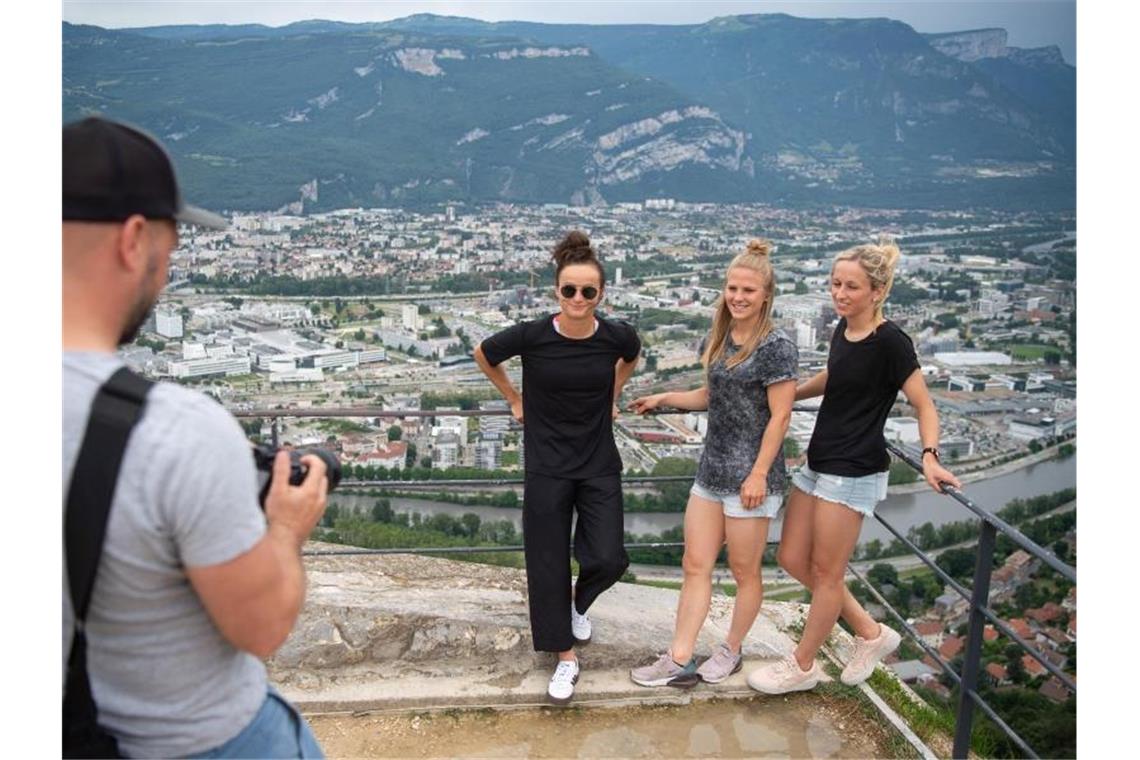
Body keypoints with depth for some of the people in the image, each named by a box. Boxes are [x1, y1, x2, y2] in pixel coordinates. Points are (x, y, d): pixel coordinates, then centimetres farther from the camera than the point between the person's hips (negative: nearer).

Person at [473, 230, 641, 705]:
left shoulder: (616, 336, -11)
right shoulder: (532, 336, -17)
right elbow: (483, 356, 4)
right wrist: (515, 400, 7)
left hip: (599, 465, 2)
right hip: (546, 466, -1)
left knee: (608, 559, -2)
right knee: (548, 565, 5)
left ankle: (578, 604, 34)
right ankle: (566, 657, 26)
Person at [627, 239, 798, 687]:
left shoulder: (776, 347, -14)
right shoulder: (718, 339, 9)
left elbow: (779, 416, -15)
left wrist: (759, 474, -18)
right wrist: (664, 399, 13)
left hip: (750, 477, -8)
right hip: (712, 470, 8)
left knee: (744, 571, 10)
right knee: (695, 566, 9)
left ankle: (731, 651, 30)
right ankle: (680, 662, 17)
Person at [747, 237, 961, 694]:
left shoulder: (890, 342, -16)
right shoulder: (843, 330, 7)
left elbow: (924, 406, -13)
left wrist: (929, 456, -26)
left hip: (854, 473, -9)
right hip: (819, 463, 9)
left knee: (826, 572, 5)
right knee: (793, 559, 13)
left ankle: (802, 666, 24)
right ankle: (870, 633, 29)